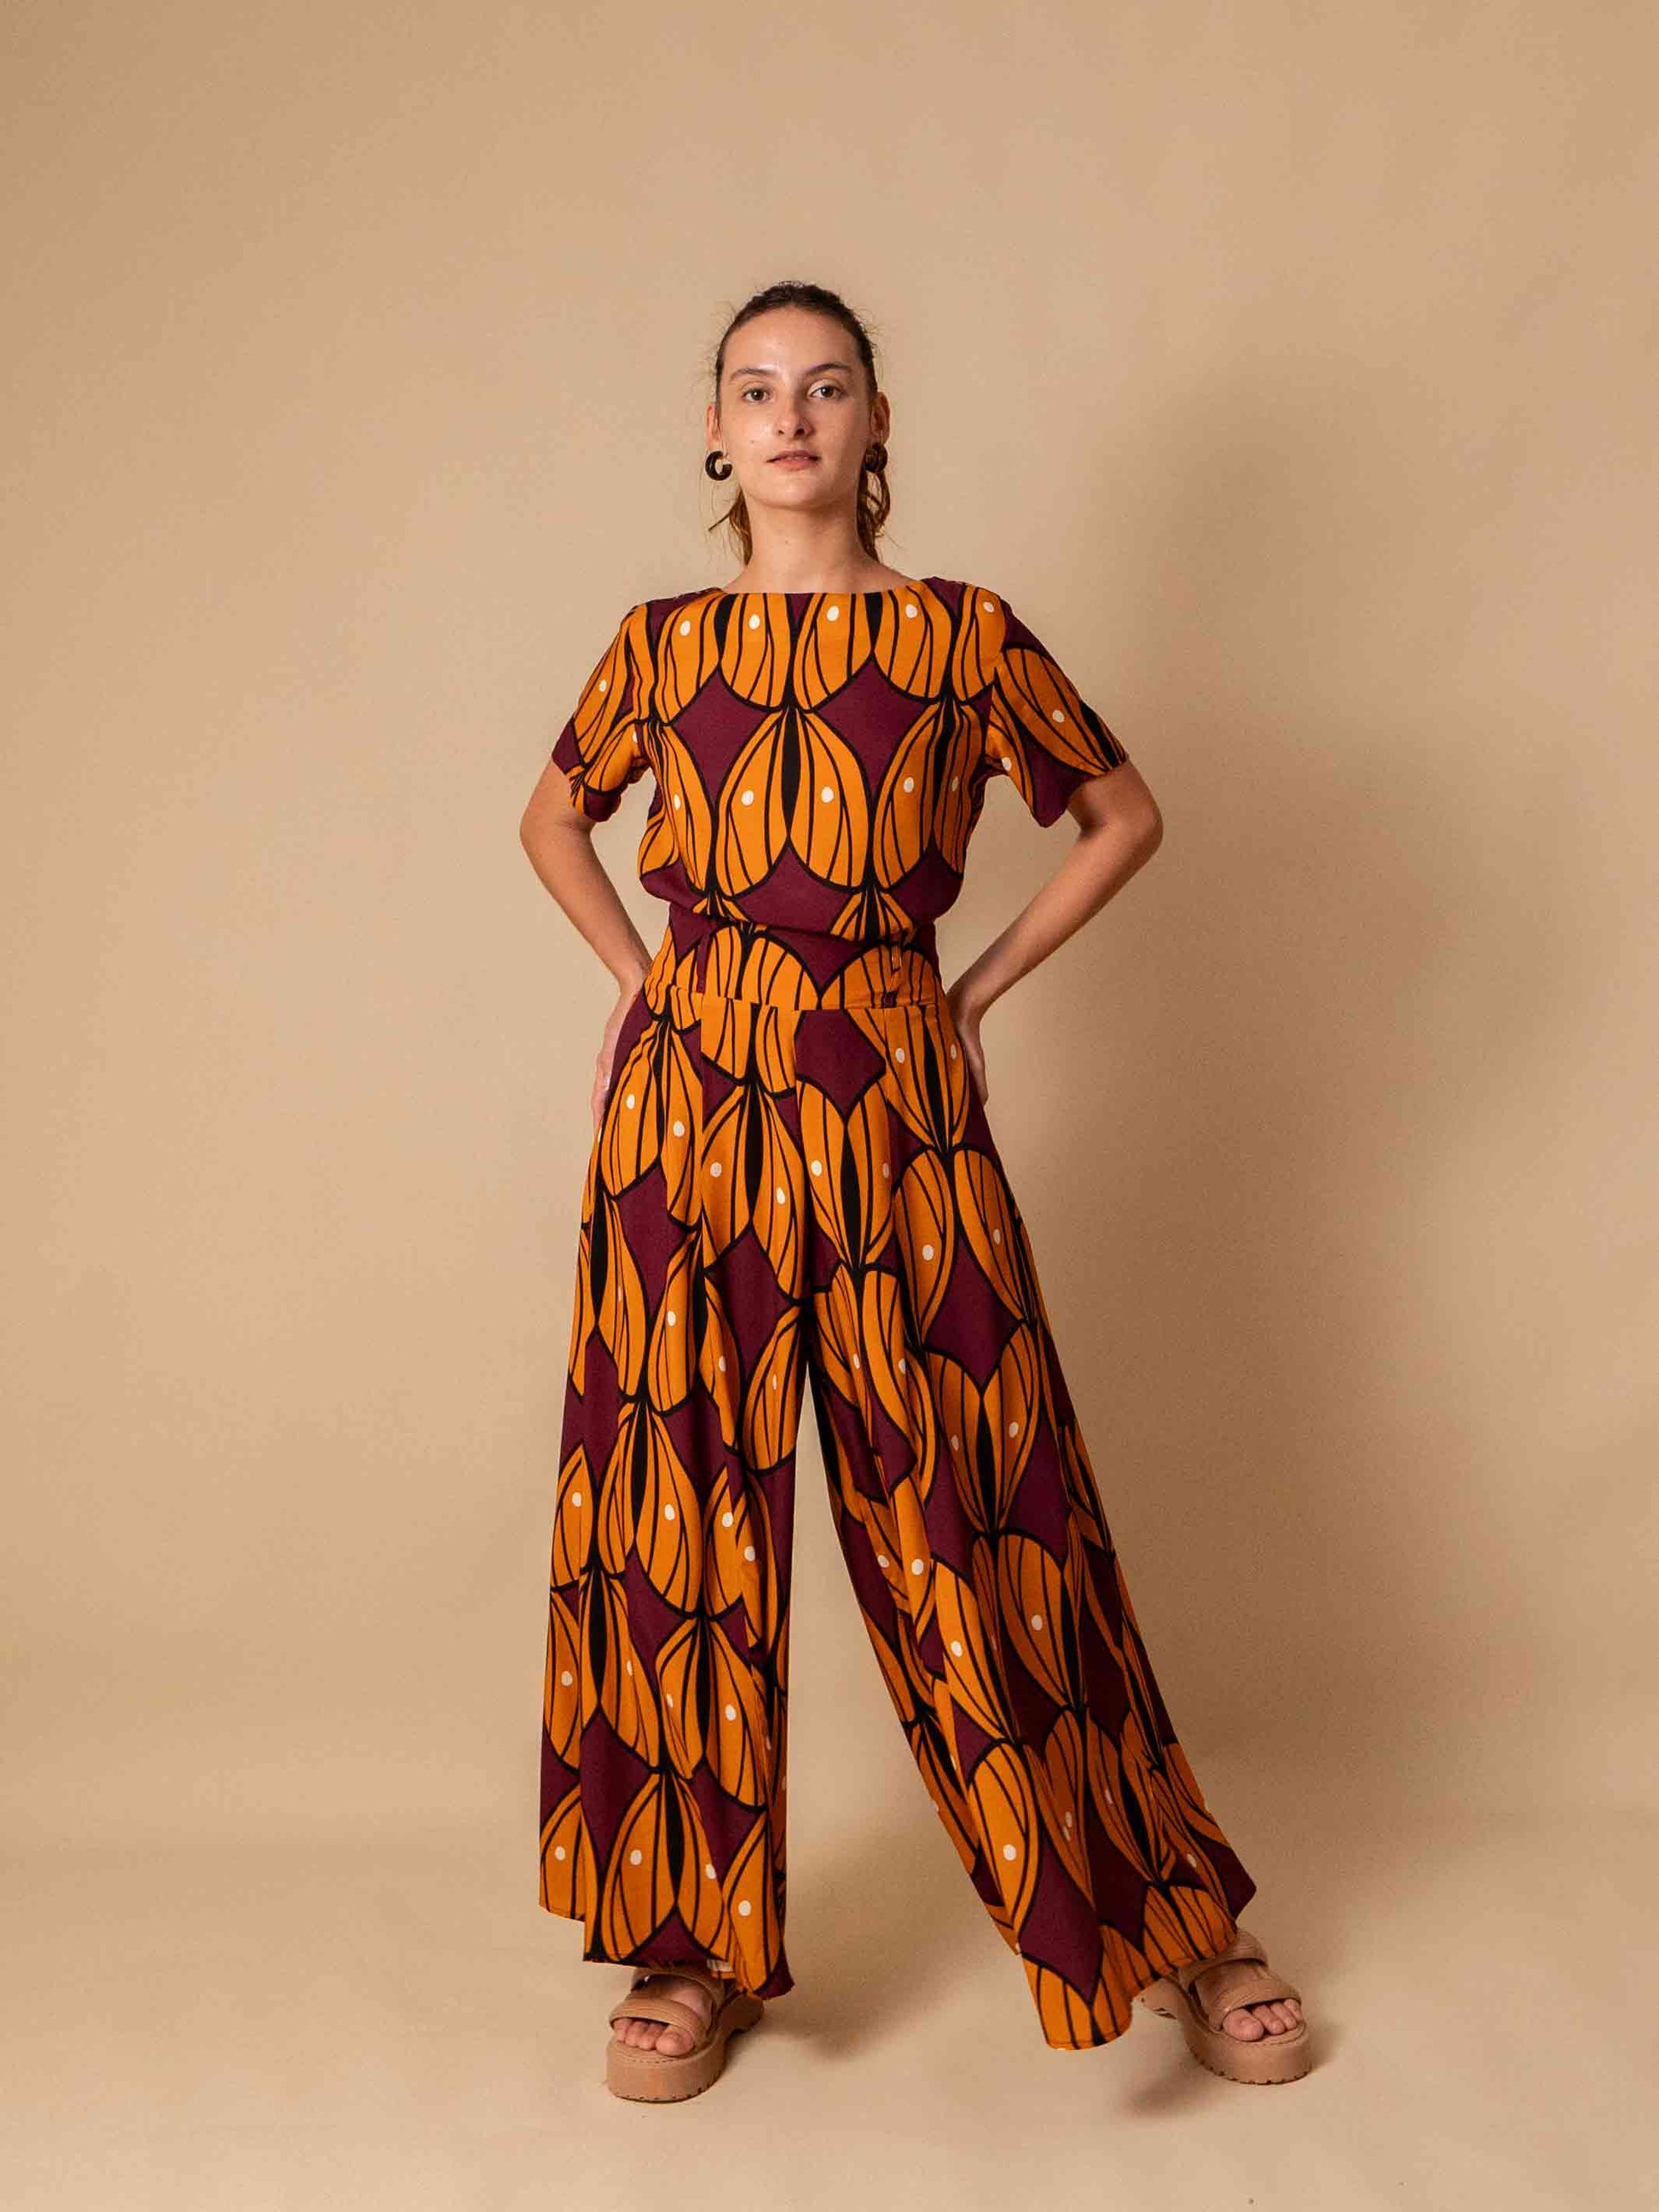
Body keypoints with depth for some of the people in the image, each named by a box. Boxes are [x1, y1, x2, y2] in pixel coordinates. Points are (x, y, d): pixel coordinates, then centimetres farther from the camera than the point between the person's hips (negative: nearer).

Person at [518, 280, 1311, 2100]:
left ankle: (1162, 1918, 20)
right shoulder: (662, 643, 8)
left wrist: (979, 986, 6)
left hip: (893, 1098, -2)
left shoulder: (967, 635, 3)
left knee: (969, 1507, 2)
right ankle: (700, 1942, 21)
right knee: (682, 1510, 5)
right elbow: (553, 820, 24)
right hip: (689, 1097, 2)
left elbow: (1125, 816, 13)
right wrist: (641, 979, 11)